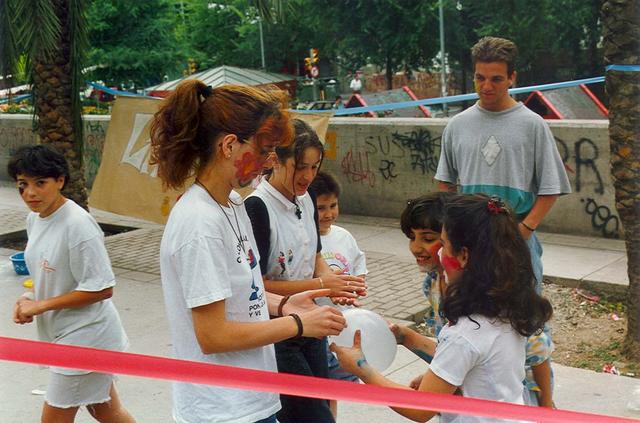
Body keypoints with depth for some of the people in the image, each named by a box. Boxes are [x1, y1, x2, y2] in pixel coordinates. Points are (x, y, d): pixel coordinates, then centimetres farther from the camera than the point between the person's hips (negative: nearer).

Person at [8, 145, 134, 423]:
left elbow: (101, 288, -23)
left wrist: (41, 305, -20)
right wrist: (30, 297, -2)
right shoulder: (34, 218, 3)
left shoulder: (77, 224, -24)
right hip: (65, 335, 9)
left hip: (84, 336, -9)